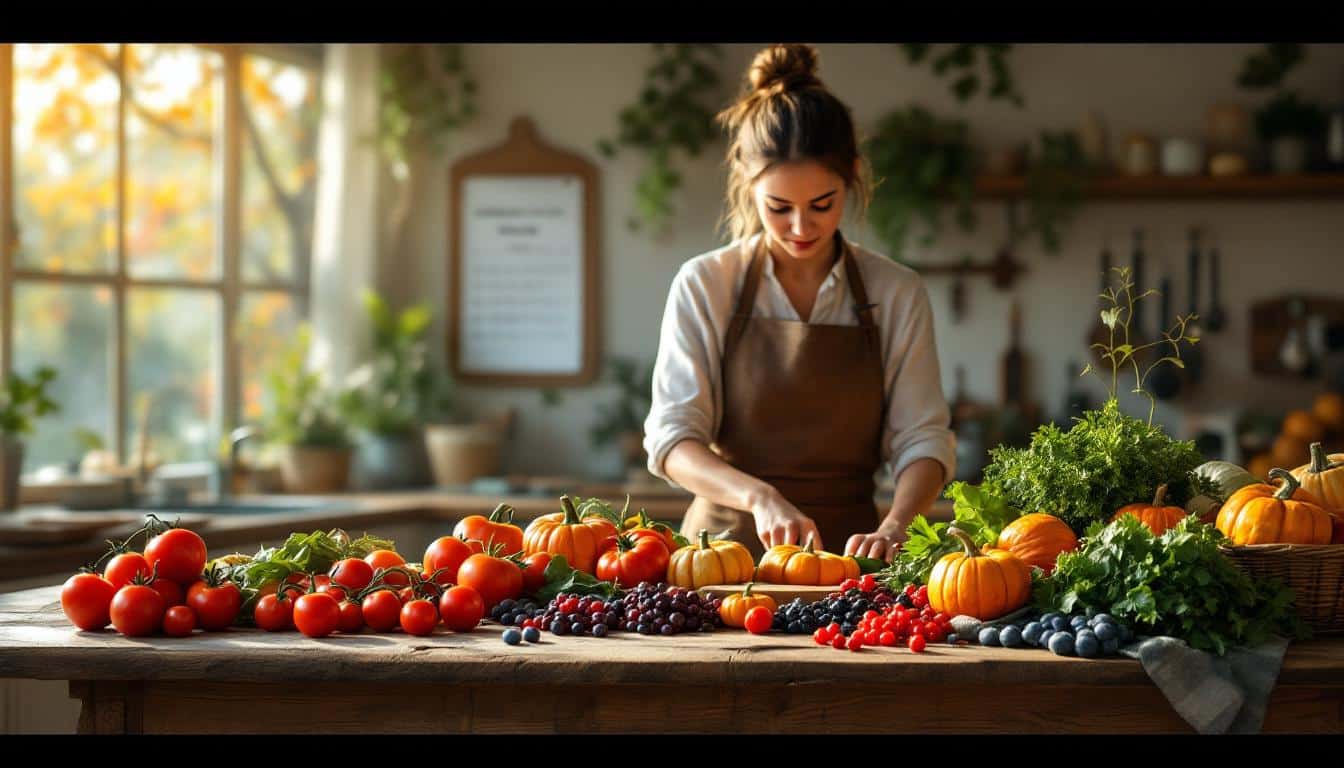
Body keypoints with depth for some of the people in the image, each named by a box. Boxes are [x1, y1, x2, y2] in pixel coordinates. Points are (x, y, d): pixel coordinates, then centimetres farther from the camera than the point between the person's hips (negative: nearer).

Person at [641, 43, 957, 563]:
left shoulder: (897, 294, 5)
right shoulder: (704, 286, 1)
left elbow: (923, 439, 3)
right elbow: (671, 437, -5)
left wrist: (892, 526, -17)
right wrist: (761, 497, -23)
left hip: (844, 545, 1)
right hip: (728, 540, -1)